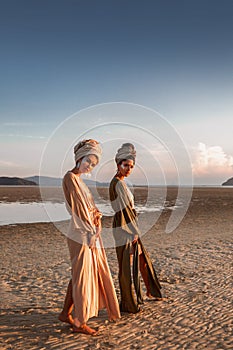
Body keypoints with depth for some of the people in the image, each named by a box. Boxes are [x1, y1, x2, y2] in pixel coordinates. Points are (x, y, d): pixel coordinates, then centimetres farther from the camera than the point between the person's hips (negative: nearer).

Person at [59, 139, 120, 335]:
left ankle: (66, 313, 28)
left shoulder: (79, 180, 16)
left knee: (79, 276, 16)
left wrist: (97, 222, -1)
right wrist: (92, 231, -14)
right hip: (81, 235, -9)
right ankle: (80, 323, 11)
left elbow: (91, 207, 15)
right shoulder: (70, 178, -11)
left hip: (90, 233, 9)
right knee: (82, 277, -1)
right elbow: (78, 206, -16)